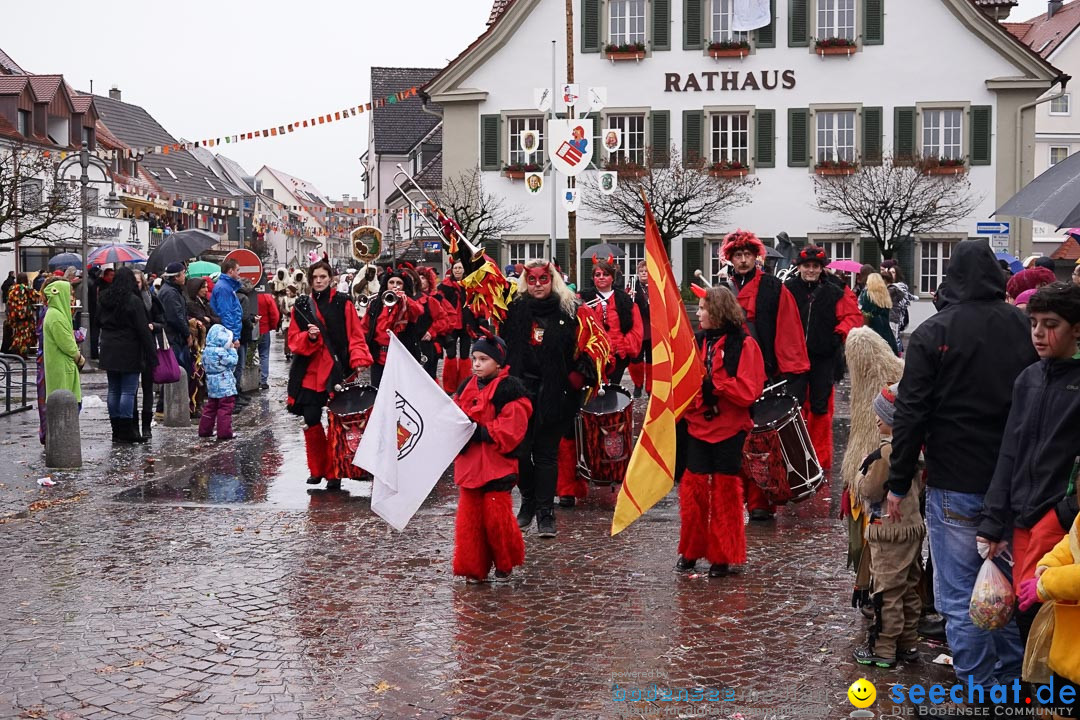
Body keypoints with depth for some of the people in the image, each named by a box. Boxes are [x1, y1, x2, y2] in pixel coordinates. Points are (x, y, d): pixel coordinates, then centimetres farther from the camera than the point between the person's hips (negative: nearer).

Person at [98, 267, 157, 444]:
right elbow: (143, 330, -12)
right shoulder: (133, 301, -12)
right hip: (129, 352, -6)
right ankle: (126, 431, -5)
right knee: (128, 391, -4)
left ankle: (116, 430, 13)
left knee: (113, 391, 10)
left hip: (109, 351, 7)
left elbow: (101, 323, 13)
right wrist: (152, 355, -9)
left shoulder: (104, 299, 8)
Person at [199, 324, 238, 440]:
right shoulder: (221, 352, -19)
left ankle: (204, 430, 21)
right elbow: (232, 362, -13)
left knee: (210, 408, 17)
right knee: (225, 409, -3)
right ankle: (224, 433, -3)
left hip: (212, 386, 8)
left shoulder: (206, 351, 7)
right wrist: (232, 350, -3)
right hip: (224, 386, -8)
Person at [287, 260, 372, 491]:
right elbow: (293, 339, 7)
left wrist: (358, 360, -15)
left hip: (337, 370, -2)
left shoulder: (343, 303, 3)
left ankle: (334, 472, 6)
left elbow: (356, 336, -1)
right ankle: (317, 469, 16)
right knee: (311, 421, 0)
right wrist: (309, 336, -14)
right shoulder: (302, 305, 10)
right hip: (309, 372, 2)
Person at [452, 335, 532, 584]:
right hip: (468, 463, 6)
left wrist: (481, 432, -20)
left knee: (496, 516, -4)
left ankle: (504, 564, 17)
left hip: (497, 464, -6)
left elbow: (511, 428, -15)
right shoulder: (466, 387, 12)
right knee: (470, 517, 7)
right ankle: (475, 568, 17)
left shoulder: (509, 389, -9)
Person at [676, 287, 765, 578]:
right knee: (693, 489, 4)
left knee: (725, 491, 4)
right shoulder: (698, 341, 8)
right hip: (698, 426, 4)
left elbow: (749, 392, -14)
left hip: (729, 431, -4)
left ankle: (722, 556, 14)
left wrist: (714, 384, -20)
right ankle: (691, 551, 17)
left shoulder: (744, 345, -8)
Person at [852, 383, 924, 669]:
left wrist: (863, 472, 0)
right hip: (914, 525, 9)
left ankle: (883, 649, 6)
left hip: (889, 531, -9)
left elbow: (868, 491, -18)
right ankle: (908, 643, 23)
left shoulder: (886, 451, -21)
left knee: (887, 592, -1)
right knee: (909, 590, 15)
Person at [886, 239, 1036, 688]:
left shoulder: (932, 334, -8)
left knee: (959, 596, 2)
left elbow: (911, 414, -9)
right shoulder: (1024, 327, 4)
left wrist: (898, 483, -2)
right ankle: (1012, 681, 24)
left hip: (955, 485, -4)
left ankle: (977, 690, 4)